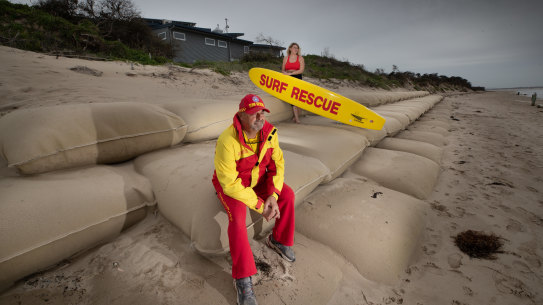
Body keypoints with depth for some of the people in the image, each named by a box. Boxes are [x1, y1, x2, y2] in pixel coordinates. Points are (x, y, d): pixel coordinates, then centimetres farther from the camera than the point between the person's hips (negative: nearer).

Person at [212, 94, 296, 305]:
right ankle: (242, 279, -11)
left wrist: (272, 196, -22)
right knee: (237, 216, -28)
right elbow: (230, 183, -30)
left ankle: (278, 240, 13)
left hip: (258, 178, 5)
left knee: (287, 195, -12)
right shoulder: (227, 142, -32)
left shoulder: (269, 132, -15)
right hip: (230, 184, -5)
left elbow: (277, 163, -9)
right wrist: (260, 206, -26)